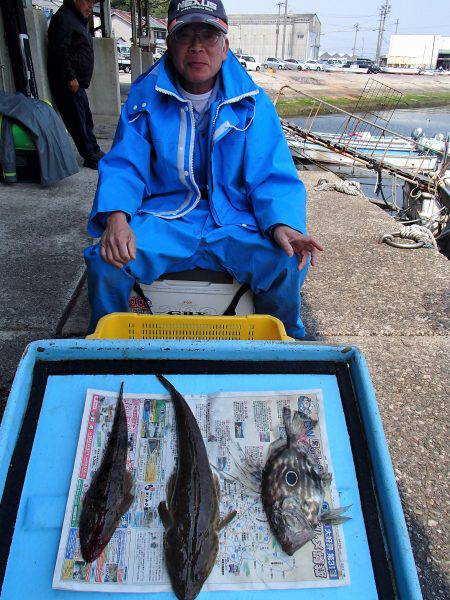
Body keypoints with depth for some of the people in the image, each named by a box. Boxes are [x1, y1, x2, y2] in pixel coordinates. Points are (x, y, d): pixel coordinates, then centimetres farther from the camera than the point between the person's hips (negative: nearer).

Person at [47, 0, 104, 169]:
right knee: (78, 121, -6)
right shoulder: (64, 17, -11)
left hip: (77, 81, 10)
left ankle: (95, 153, 22)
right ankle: (91, 157, -2)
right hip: (68, 83, -10)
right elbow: (60, 50, -20)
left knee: (86, 119, 14)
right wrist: (70, 78, -22)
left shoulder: (78, 19, 21)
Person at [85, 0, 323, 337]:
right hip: (164, 218, 1)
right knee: (105, 261, -25)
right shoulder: (145, 95, 3)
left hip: (234, 224, 0)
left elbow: (273, 177, -3)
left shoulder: (252, 101, 2)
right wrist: (116, 216, -25)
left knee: (287, 264, -26)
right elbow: (124, 166, -2)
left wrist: (283, 224, -24)